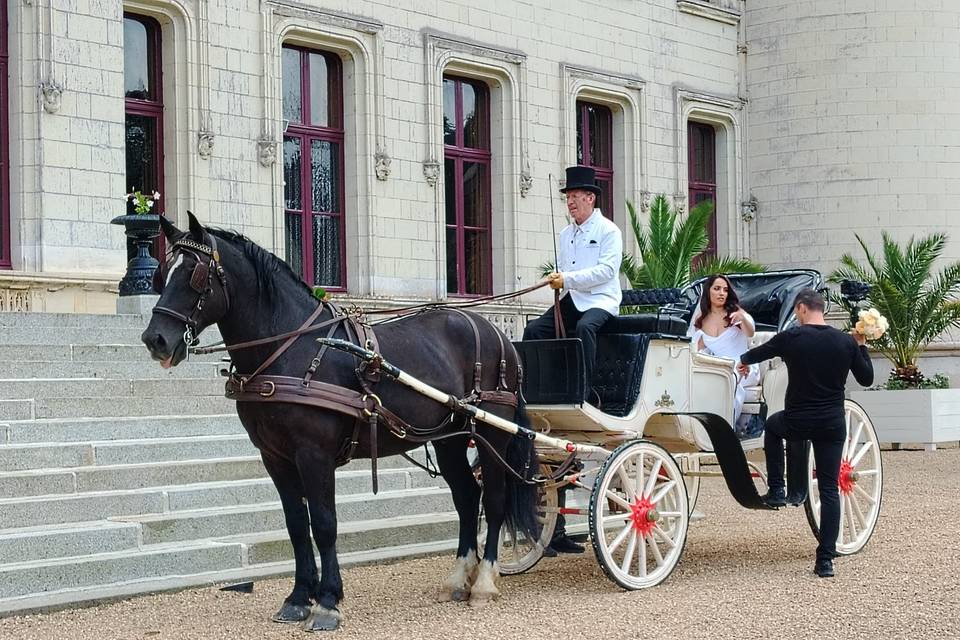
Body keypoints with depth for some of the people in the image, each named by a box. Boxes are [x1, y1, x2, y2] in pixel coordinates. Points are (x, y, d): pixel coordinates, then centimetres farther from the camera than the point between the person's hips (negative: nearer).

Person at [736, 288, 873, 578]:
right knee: (829, 489, 6)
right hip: (832, 424, 2)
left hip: (797, 422, -2)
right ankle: (825, 560, 1)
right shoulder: (846, 342, -2)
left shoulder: (791, 338, -9)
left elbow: (758, 353, 9)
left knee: (773, 425, 34)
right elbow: (866, 379, 8)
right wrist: (861, 345, 18)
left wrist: (743, 360, 30)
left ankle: (776, 490, 28)